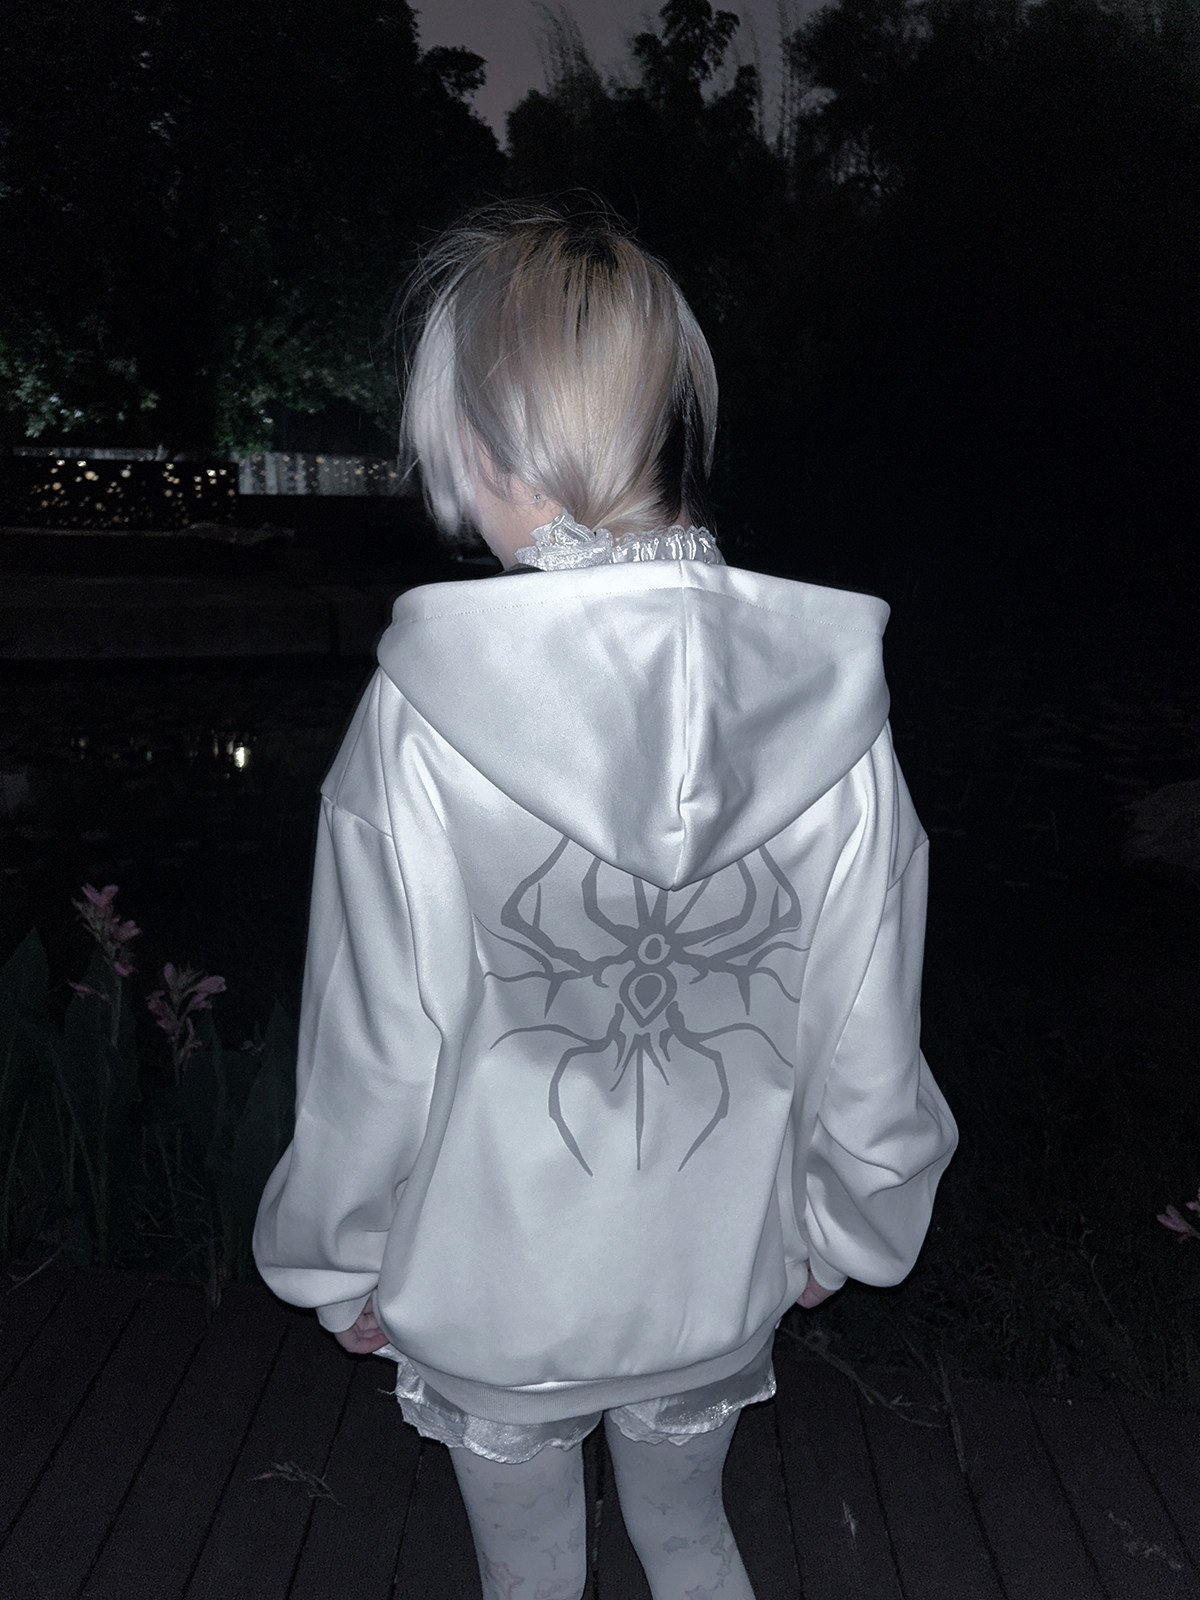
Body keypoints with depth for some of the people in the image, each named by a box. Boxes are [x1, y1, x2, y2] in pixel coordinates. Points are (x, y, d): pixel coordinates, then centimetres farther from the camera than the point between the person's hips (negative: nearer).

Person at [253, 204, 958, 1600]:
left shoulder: (425, 711, -26)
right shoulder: (830, 689, -18)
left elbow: (379, 1050, -17)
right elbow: (869, 1032, -9)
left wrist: (341, 1264, 2)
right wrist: (841, 1224, 9)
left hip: (491, 1291, -2)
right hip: (721, 1280, 3)